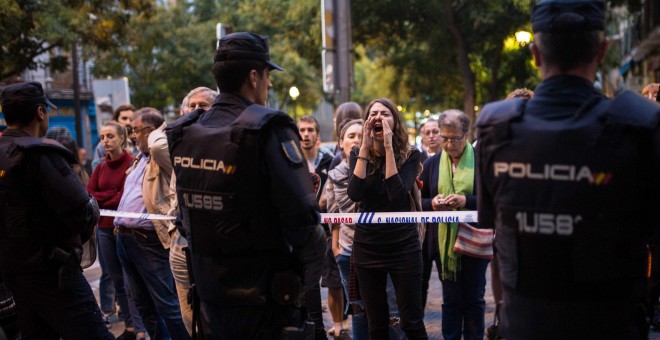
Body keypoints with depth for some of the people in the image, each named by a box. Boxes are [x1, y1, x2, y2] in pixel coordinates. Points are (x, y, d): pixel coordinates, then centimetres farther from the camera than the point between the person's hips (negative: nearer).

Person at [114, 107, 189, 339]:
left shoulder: (164, 156, -10)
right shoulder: (140, 159, 18)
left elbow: (157, 146, -34)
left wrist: (160, 130, -14)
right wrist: (119, 225, 18)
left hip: (148, 240, -9)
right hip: (124, 238, 9)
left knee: (166, 304, -4)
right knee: (142, 303, 17)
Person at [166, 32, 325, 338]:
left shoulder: (183, 135, 3)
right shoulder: (268, 131, -17)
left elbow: (187, 222, 9)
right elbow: (303, 221, -20)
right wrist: (304, 282, -5)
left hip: (210, 300, 6)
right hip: (264, 301, -6)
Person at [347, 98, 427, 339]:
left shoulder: (410, 155, -5)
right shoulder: (358, 154, 2)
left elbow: (397, 193, -21)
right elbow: (354, 194, -15)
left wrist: (388, 146, -20)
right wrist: (365, 147, -15)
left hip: (403, 246, -2)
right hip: (367, 247, 3)